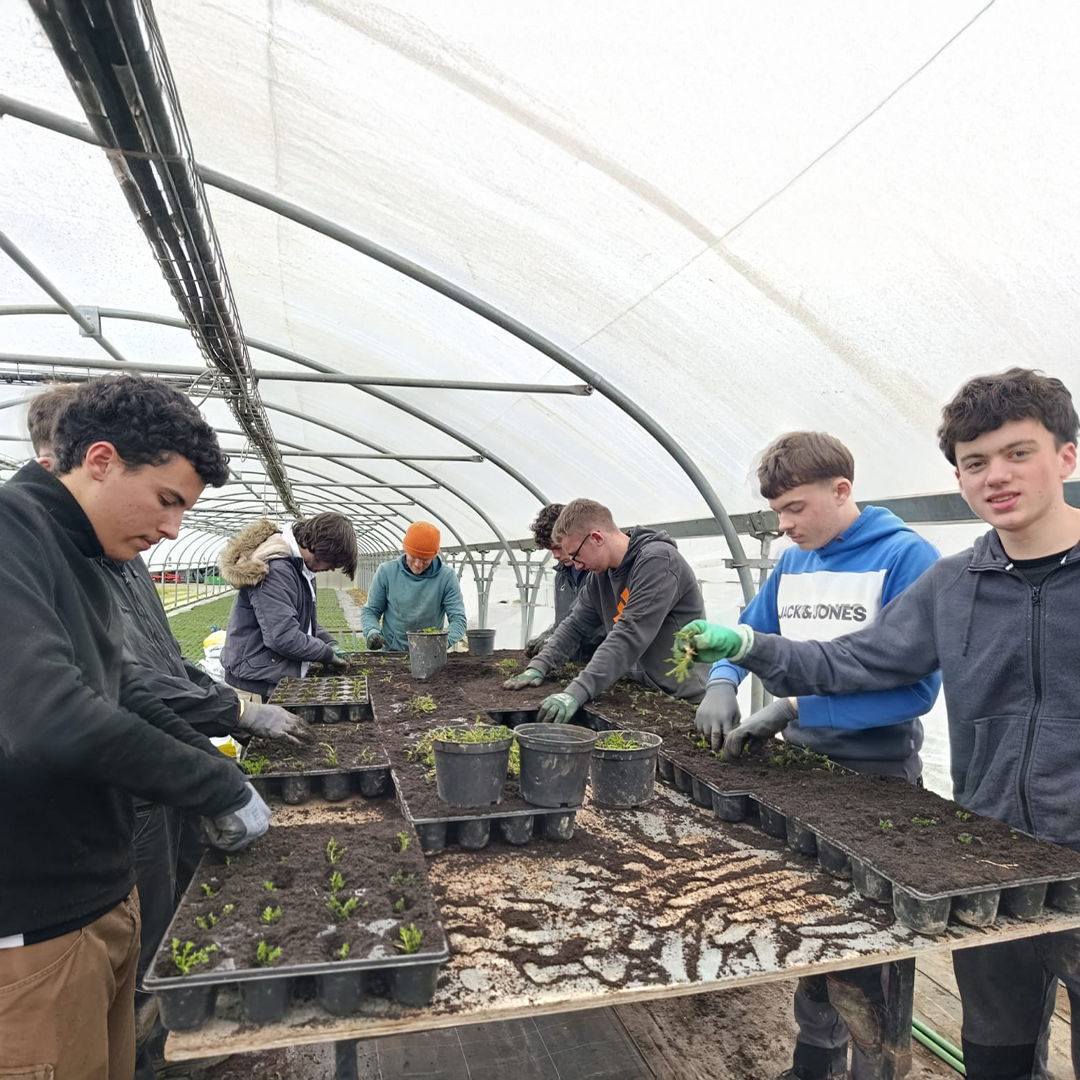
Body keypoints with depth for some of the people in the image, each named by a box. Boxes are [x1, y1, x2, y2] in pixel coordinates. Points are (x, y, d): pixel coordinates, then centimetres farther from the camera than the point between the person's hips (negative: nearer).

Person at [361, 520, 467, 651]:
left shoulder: (447, 576, -7)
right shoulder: (386, 571, -1)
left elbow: (458, 619, -8)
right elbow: (370, 611, 8)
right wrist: (372, 632, -13)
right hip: (391, 652, 0)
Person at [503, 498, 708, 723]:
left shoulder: (656, 561, -21)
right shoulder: (601, 572, 5)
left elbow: (630, 636, -29)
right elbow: (575, 624, 9)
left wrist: (577, 693, -34)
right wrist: (538, 666, -4)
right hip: (637, 691, 7)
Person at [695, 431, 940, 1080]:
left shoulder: (907, 557, -15)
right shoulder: (792, 564, 5)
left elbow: (916, 686, -21)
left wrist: (796, 707, -24)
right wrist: (722, 683, -6)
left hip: (875, 779, -6)